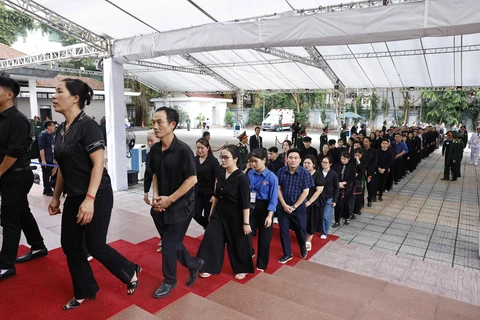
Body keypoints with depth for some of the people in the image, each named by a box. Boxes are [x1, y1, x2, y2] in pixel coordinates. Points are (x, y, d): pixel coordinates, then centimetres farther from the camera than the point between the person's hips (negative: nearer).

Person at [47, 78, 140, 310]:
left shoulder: (88, 126, -16)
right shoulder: (61, 130, 9)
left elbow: (98, 164, -20)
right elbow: (64, 167, 15)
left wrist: (89, 199, -25)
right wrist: (56, 196, 18)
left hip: (97, 197, -8)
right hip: (74, 197, 8)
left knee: (96, 247, -1)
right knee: (69, 245, 12)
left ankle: (131, 272, 25)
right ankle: (85, 291, 30)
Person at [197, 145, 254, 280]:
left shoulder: (241, 178, -20)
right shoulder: (221, 173, -1)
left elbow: (246, 203, -18)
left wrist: (246, 223, -16)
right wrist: (212, 211, 14)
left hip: (235, 216, -6)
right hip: (219, 213, 6)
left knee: (238, 243, 9)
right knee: (211, 238, 6)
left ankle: (242, 269, 32)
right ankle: (210, 267, 23)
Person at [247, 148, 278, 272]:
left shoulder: (271, 177, -14)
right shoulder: (250, 174, -1)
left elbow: (273, 198, -14)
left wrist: (269, 216, -17)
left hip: (264, 209, -3)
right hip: (250, 207, 4)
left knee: (264, 238, 11)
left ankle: (261, 265, 29)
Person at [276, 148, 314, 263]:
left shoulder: (305, 173, -12)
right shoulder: (281, 171, -5)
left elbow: (305, 192, -11)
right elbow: (278, 189, -2)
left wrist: (294, 206, -12)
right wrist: (284, 205, -9)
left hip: (299, 207, -2)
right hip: (283, 206, 2)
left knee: (300, 229, 10)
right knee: (283, 230, 6)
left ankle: (303, 247, 42)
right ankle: (287, 253, 24)